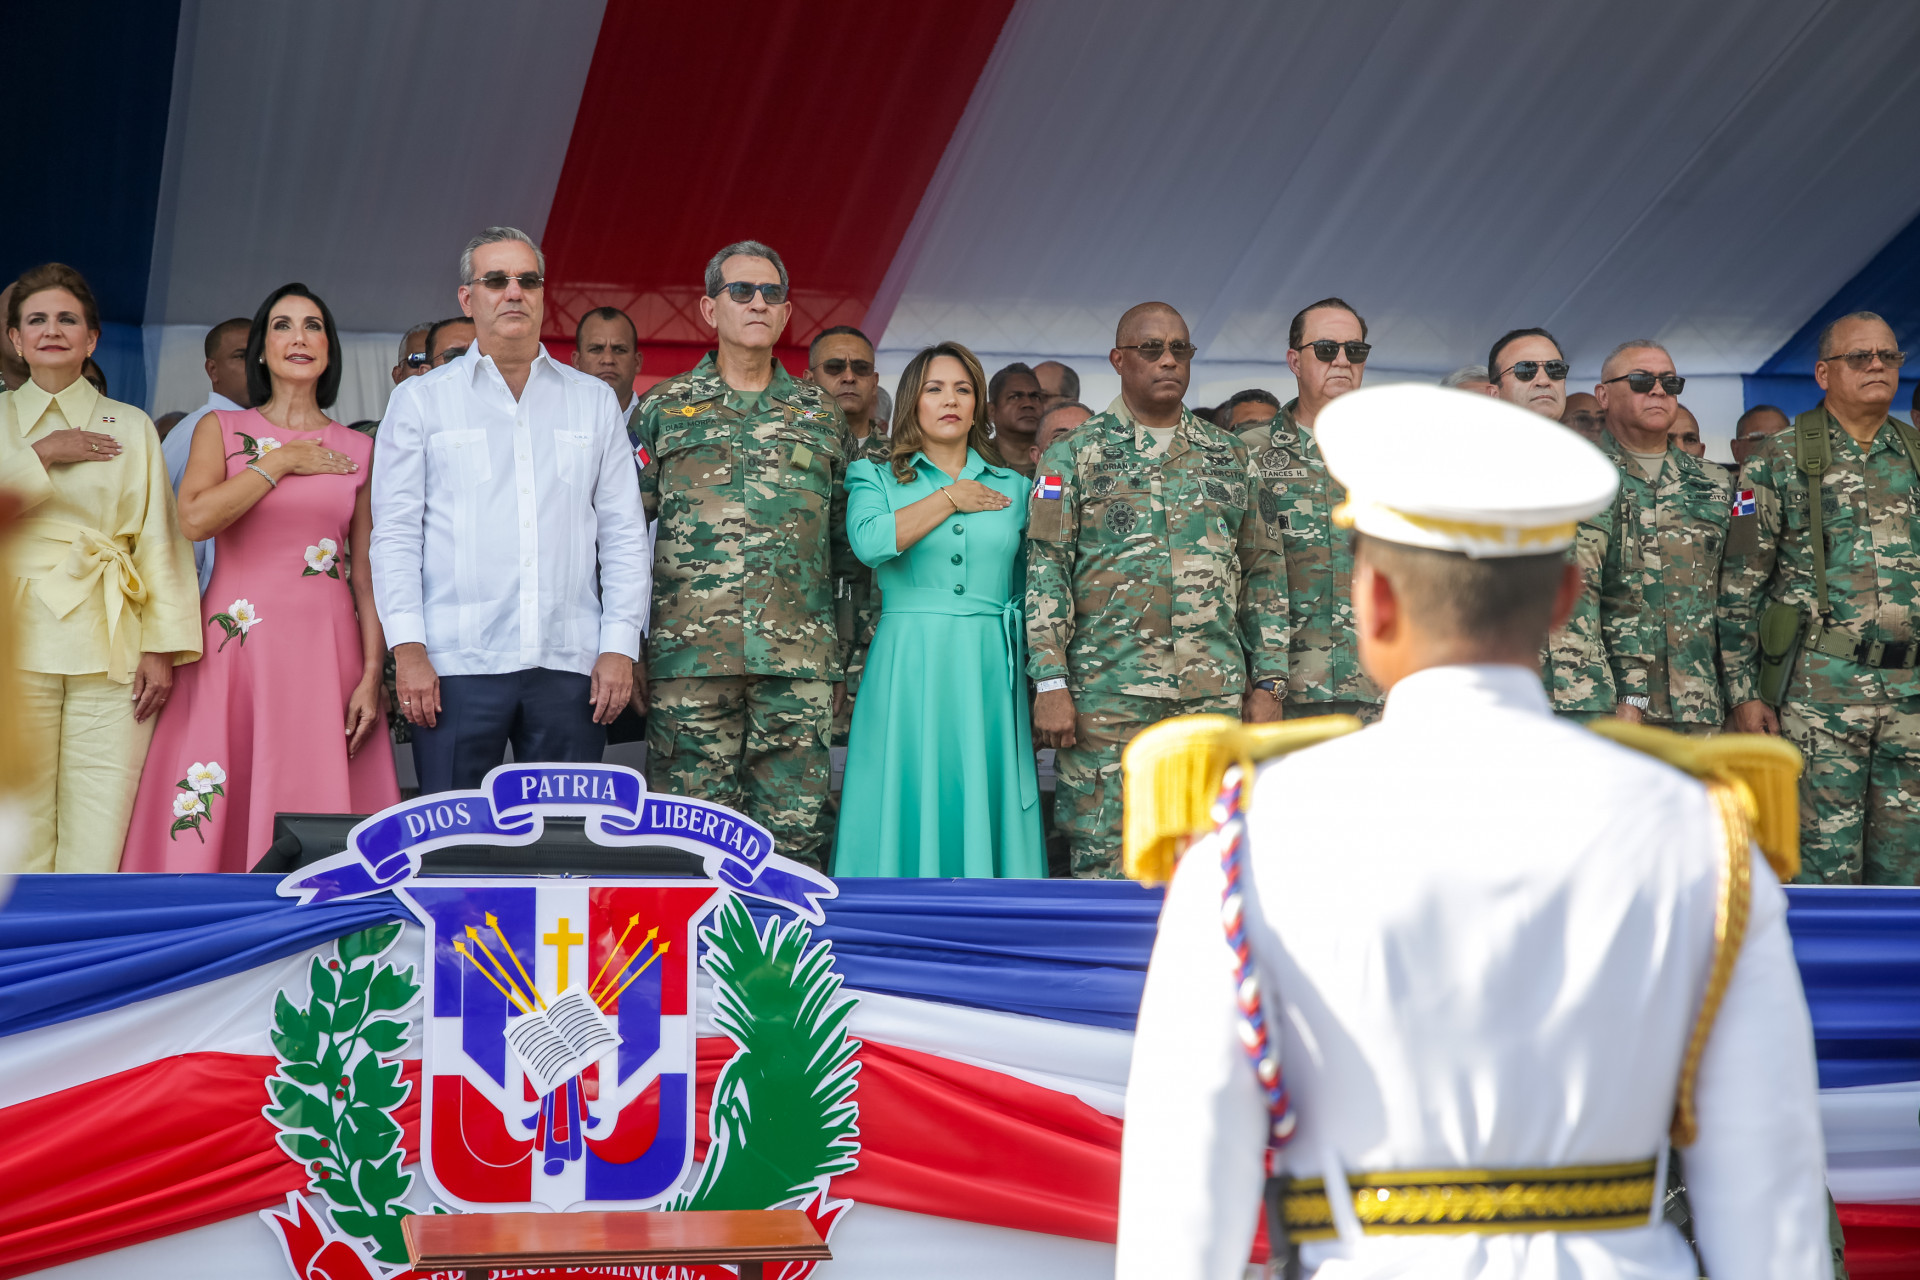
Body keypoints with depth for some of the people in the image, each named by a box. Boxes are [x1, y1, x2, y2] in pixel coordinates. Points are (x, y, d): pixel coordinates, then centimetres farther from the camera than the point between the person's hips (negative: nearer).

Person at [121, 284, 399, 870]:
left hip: (326, 650, 1)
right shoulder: (220, 429, 9)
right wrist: (281, 463, -4)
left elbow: (368, 572, 9)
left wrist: (373, 674, -1)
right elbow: (195, 518, -10)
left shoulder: (357, 449, 12)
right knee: (208, 820, -6)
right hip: (234, 647, -1)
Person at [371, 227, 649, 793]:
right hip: (457, 662, -2)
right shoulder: (420, 400, 10)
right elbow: (395, 533, 4)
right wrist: (408, 648, -7)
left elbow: (623, 534, 13)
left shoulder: (594, 401, 16)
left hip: (568, 663, 2)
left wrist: (620, 645, 2)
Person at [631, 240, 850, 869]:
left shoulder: (820, 414, 15)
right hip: (690, 655, -2)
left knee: (796, 835, 0)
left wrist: (843, 656, 12)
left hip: (800, 663, 2)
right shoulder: (663, 409, 9)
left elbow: (848, 544, 17)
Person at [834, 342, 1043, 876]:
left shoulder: (1012, 487, 15)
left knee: (986, 808, 0)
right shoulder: (876, 478, 8)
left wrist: (1046, 687, 11)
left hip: (989, 672, 2)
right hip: (907, 672, -2)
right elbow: (870, 542, -15)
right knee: (909, 810, -4)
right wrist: (950, 498, -6)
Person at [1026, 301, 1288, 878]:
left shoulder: (1229, 457, 15)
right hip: (1105, 694, -3)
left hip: (1214, 698, 3)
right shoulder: (1074, 455, 4)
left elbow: (1264, 572, 16)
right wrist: (1050, 684, -11)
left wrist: (1267, 683, 9)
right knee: (1103, 857, -4)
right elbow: (1044, 571, -2)